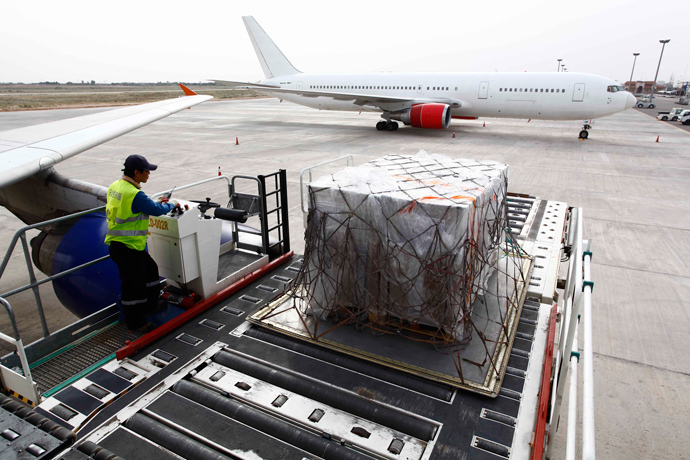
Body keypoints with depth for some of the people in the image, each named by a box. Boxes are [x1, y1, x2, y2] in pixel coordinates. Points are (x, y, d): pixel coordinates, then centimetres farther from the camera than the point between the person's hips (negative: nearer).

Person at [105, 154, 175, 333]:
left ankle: (150, 306, 38)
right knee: (133, 284, 2)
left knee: (150, 269, 23)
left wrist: (157, 203, 13)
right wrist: (171, 205, 5)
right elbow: (156, 210, -16)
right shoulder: (134, 194, -24)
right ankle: (134, 322, 17)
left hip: (118, 243, 10)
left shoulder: (115, 186, 8)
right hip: (127, 247, -10)